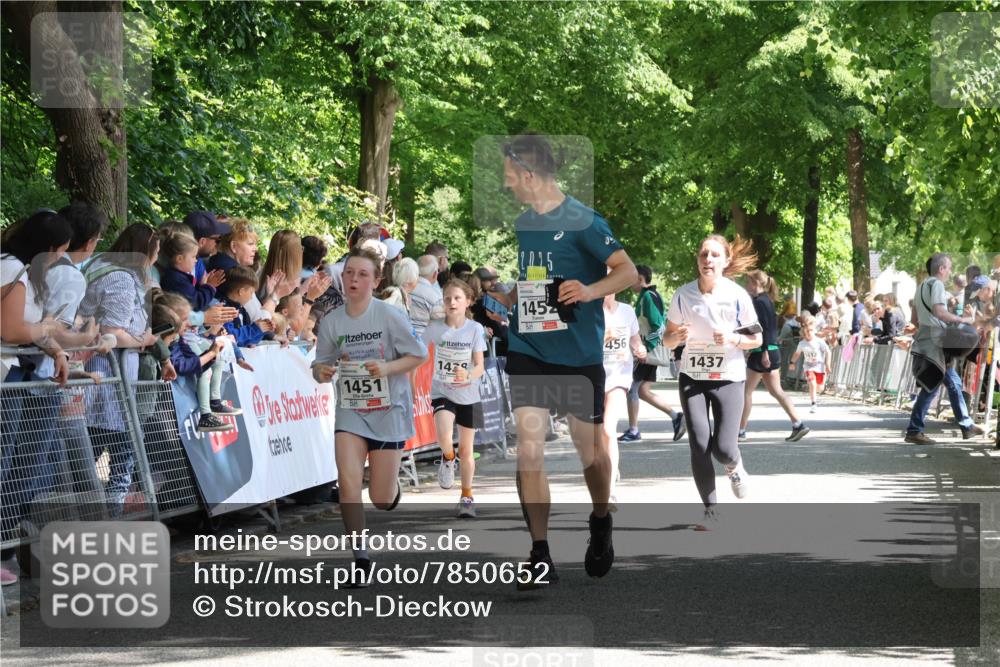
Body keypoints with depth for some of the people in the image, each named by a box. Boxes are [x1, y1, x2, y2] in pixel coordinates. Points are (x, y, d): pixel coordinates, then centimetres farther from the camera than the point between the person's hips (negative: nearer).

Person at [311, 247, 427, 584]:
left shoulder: (389, 316, -12)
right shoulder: (331, 321, -3)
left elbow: (419, 355, -6)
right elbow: (320, 365, 7)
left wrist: (387, 368, -22)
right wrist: (321, 372, -17)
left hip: (389, 411, -2)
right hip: (350, 411, 2)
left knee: (381, 499, 2)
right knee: (348, 482, -18)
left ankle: (392, 486, 41)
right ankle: (360, 557, -6)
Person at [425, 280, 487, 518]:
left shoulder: (475, 329, -9)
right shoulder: (435, 328, -8)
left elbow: (480, 366, -11)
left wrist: (467, 375, -32)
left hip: (468, 395, 1)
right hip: (442, 393, -1)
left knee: (466, 449, 9)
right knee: (444, 437, -27)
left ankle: (467, 497, 27)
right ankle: (447, 458, 8)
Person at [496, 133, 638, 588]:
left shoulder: (581, 221, -10)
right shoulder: (521, 225, 11)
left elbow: (628, 271, -17)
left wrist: (591, 290, -32)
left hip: (580, 356, -4)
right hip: (528, 353, 5)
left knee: (591, 452, 8)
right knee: (529, 451, -9)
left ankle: (601, 525, 38)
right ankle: (540, 556, -5)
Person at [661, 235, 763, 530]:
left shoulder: (737, 296, -10)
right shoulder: (683, 295, -5)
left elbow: (756, 339, -1)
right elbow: (668, 338, 4)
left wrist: (733, 339, -21)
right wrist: (677, 337, -19)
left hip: (728, 378, -2)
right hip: (692, 378, 2)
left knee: (723, 448, -12)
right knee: (699, 446, -7)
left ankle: (735, 467, 27)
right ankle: (710, 510, 9)